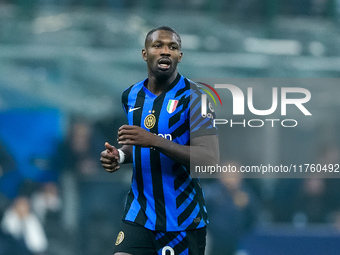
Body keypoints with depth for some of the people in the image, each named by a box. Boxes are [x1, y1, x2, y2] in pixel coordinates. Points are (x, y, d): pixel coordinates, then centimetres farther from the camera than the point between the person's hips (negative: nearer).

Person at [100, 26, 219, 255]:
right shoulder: (131, 96, 9)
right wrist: (120, 156, 3)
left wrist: (154, 141, -26)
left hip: (183, 218, -4)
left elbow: (210, 157, -19)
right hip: (139, 214, 4)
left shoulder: (193, 97, -10)